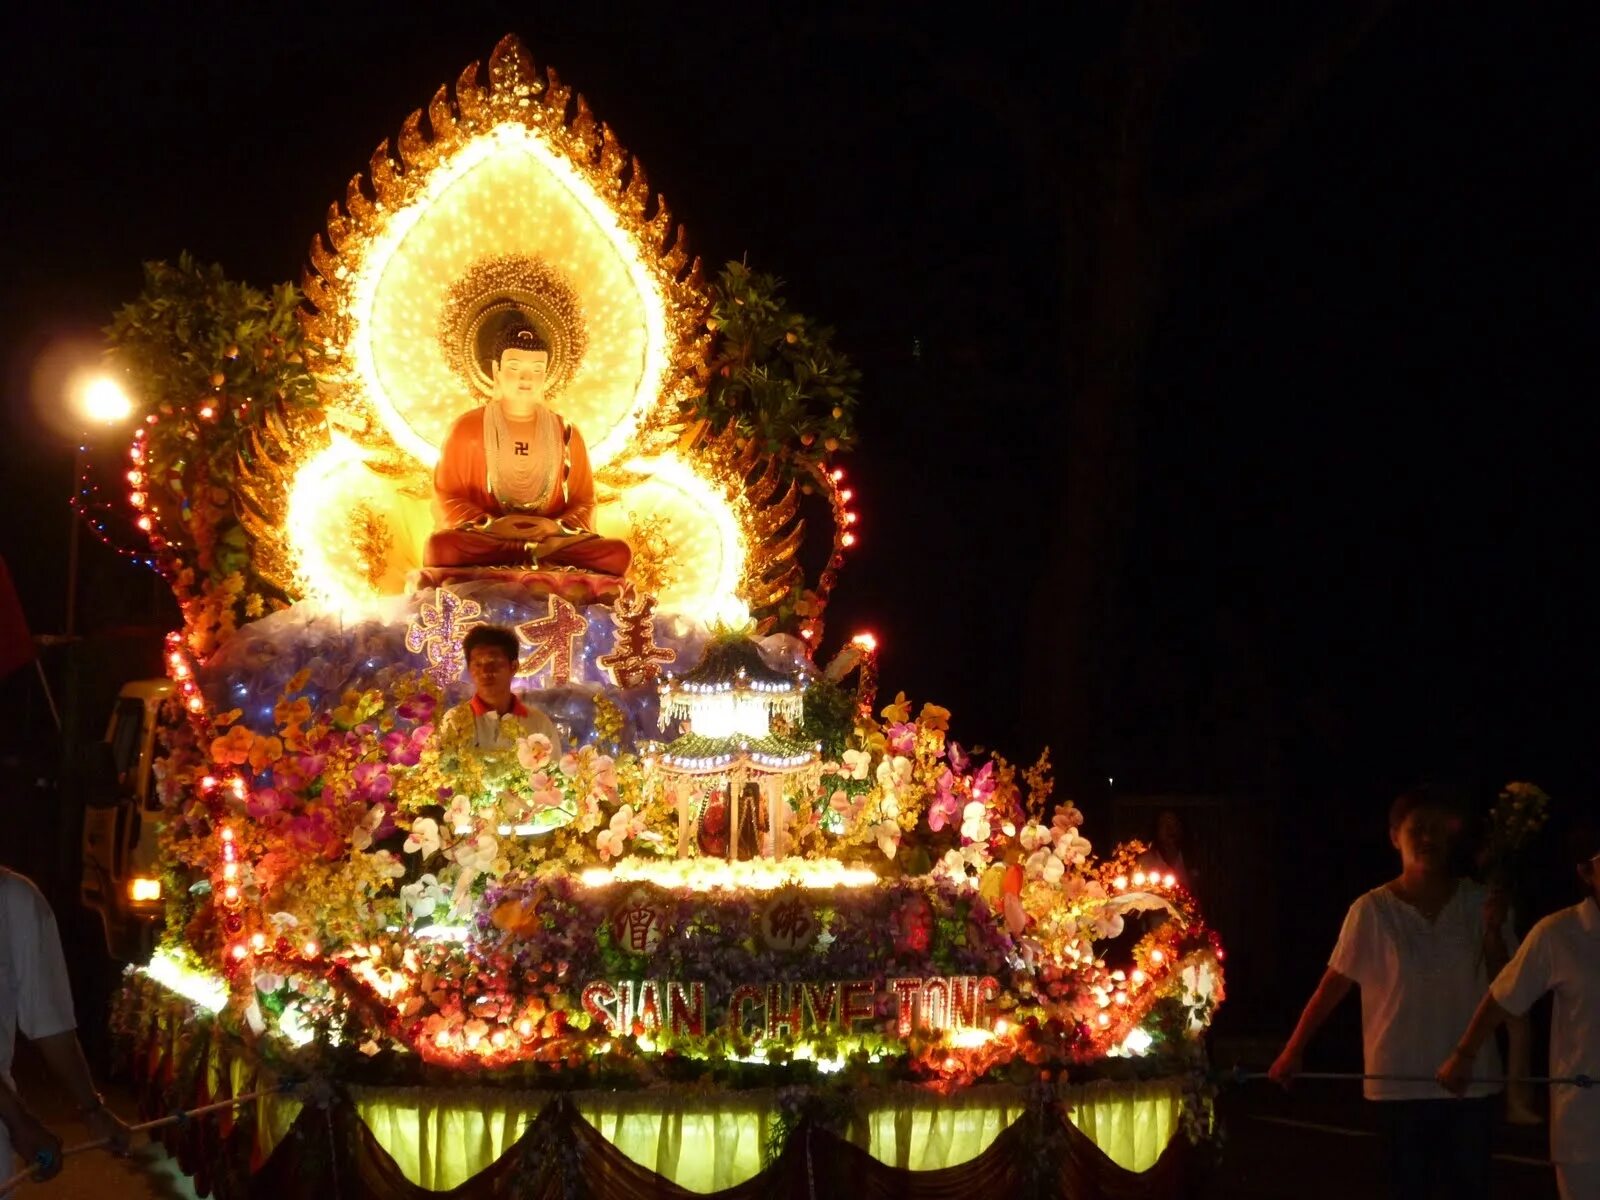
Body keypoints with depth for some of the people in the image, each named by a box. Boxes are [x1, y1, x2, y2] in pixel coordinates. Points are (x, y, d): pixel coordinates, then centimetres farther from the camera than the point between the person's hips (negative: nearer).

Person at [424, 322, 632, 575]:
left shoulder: (566, 435, 15)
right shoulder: (467, 429, 8)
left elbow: (584, 504, 12)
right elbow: (447, 500, 3)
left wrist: (556, 527, -12)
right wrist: (491, 525, -16)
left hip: (552, 542, 2)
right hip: (483, 542, -2)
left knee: (617, 553, -25)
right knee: (440, 548, -37)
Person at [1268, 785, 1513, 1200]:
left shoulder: (1480, 903, 0)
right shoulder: (1372, 910, -6)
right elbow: (1334, 983, -2)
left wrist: (1493, 931, -14)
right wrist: (1293, 1051, -5)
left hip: (1471, 1079, 2)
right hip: (1400, 1083, -2)